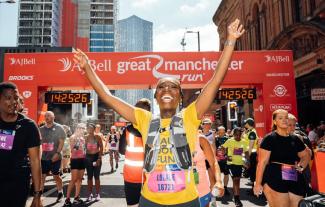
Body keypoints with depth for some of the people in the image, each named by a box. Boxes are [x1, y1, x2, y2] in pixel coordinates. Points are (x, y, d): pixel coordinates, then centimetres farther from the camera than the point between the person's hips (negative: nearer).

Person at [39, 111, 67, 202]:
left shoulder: (59, 128, -4)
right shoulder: (41, 129, 9)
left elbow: (61, 142, -9)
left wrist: (57, 153, -18)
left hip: (55, 157, -4)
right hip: (43, 157, 4)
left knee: (56, 176, 7)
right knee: (41, 176, 4)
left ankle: (60, 192, 26)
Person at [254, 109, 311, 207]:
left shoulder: (295, 139, 13)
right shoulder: (269, 138, -5)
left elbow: (306, 155, 30)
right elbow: (262, 162, -8)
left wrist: (301, 166, 9)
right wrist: (258, 183, -11)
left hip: (295, 180, 6)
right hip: (275, 179, -6)